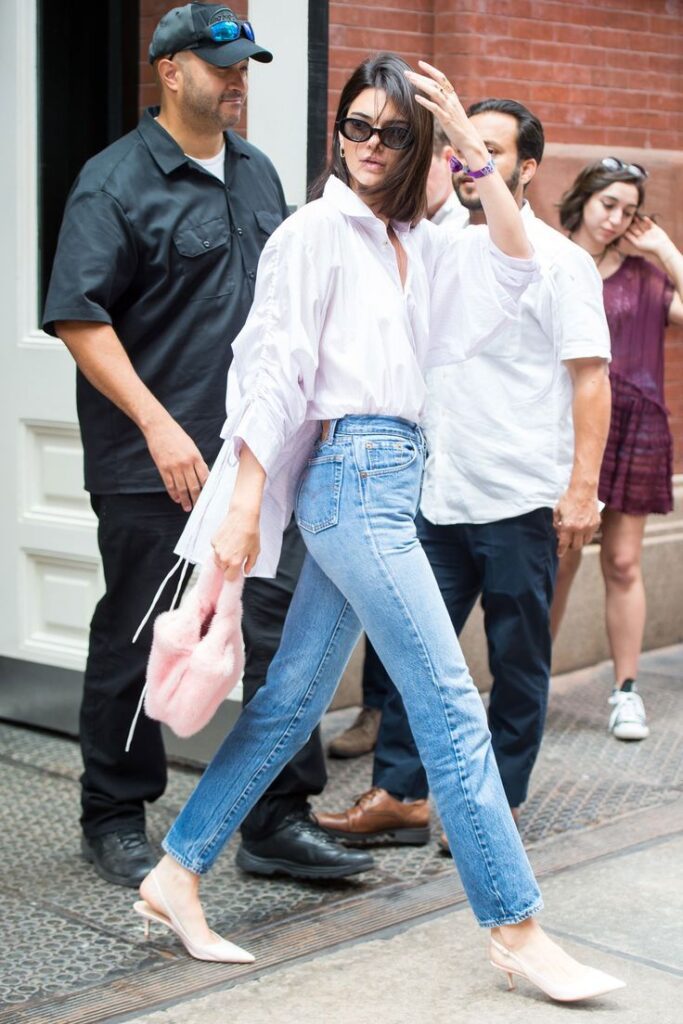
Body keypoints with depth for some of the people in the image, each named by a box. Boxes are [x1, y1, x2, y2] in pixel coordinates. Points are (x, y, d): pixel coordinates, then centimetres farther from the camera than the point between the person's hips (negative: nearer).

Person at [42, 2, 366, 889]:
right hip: (152, 468, -6)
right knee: (138, 644, 5)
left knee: (287, 630, 5)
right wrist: (158, 426, -22)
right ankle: (114, 823, 20)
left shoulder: (258, 174, 14)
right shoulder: (115, 182, -9)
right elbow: (78, 317, -16)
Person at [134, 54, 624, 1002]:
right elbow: (272, 370, -10)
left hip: (391, 476, 8)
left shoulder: (418, 244, 17)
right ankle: (517, 929, -3)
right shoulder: (317, 232, -4)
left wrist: (471, 145, 3)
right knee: (451, 702, -9)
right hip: (350, 470, -8)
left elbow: (512, 264, 5)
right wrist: (243, 509, -14)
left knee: (293, 699, 11)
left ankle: (176, 875, 20)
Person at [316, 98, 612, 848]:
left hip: (521, 503, -5)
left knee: (517, 661, 6)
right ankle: (399, 795, 14)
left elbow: (590, 378, -8)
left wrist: (583, 486, -16)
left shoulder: (556, 261, -3)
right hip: (438, 497, 5)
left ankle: (497, 805, 16)